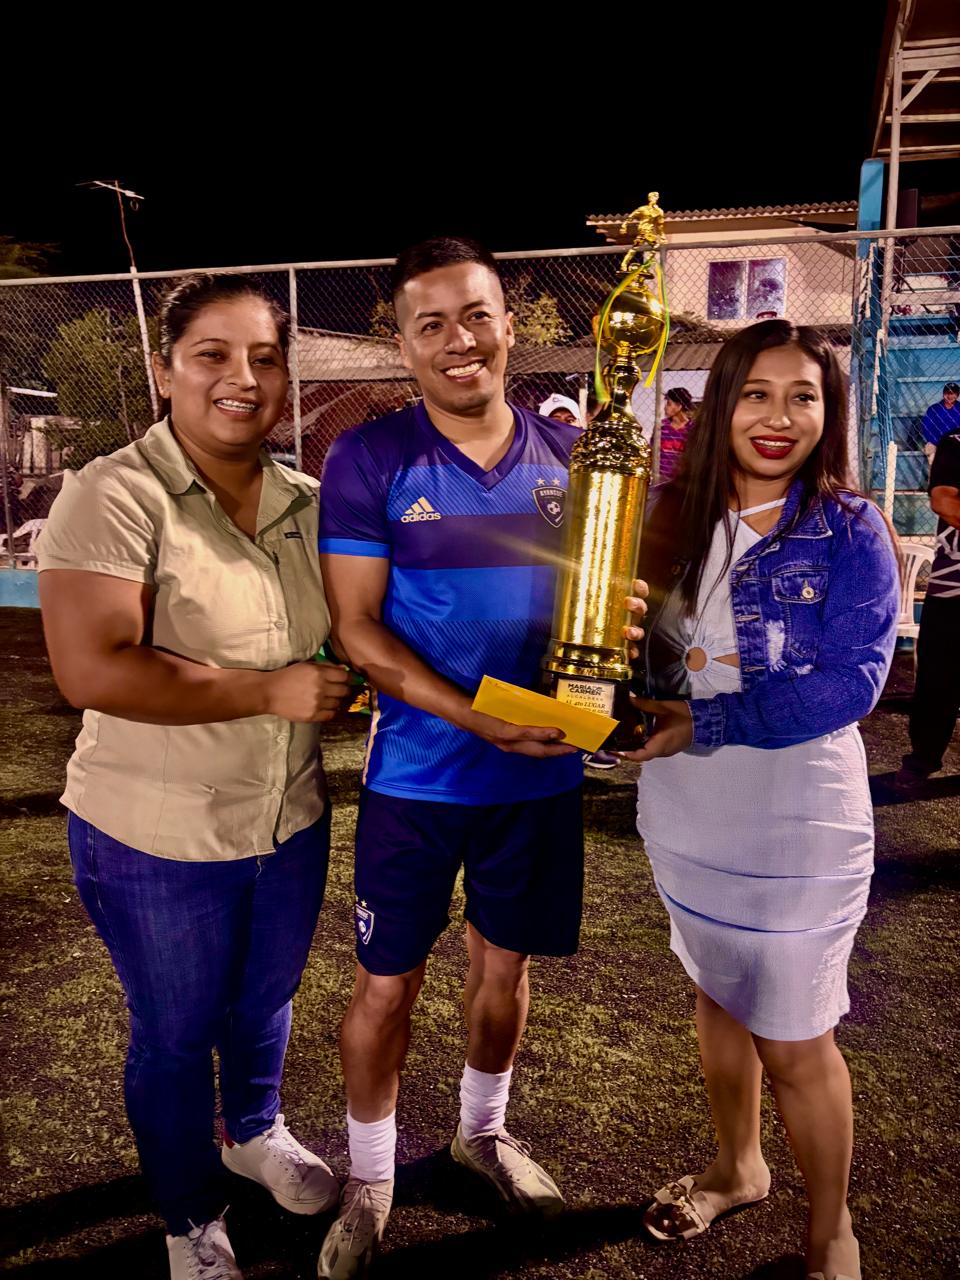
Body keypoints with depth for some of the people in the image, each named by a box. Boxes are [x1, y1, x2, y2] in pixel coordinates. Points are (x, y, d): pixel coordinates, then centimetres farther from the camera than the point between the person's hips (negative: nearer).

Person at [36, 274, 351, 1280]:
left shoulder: (305, 503, 0)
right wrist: (269, 692, -23)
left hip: (291, 820, 5)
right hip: (159, 840, -5)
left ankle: (255, 1132, 58)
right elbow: (92, 670, -28)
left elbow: (346, 631, 16)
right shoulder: (114, 496, -19)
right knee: (175, 1036, 16)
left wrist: (343, 678, -5)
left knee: (265, 1001, 26)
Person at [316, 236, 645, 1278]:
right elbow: (356, 627, -12)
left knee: (505, 963, 20)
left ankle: (483, 1131, 48)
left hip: (542, 770, 3)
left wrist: (620, 618, -16)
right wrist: (477, 718, -23)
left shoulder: (567, 453, 1)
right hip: (418, 772, -3)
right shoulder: (368, 459, -9)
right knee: (386, 985, 9)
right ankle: (369, 1182, 36)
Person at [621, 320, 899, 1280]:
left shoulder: (848, 530, -11)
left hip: (794, 815, -4)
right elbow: (634, 646, 5)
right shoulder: (677, 519, 1)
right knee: (717, 995, 22)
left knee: (793, 1041, 8)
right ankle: (737, 1169, 49)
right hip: (685, 809, 5)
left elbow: (850, 679, -19)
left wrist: (709, 724, -20)